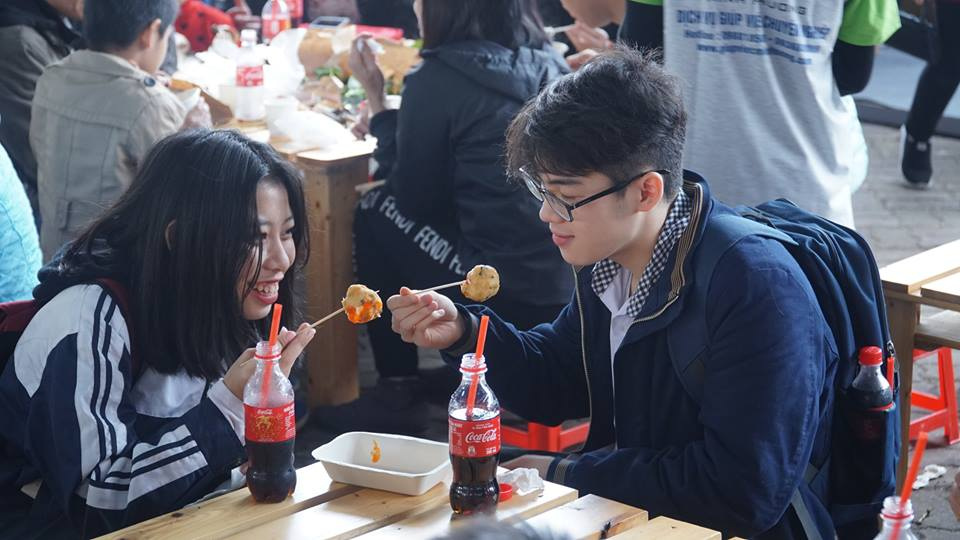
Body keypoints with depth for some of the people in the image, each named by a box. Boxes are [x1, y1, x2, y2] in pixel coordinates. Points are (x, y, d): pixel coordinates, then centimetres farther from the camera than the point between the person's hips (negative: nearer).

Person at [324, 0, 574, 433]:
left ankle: (397, 395, 19)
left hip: (510, 300, -7)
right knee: (441, 205, 25)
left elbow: (413, 199, 1)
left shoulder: (438, 78, -10)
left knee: (374, 215, 14)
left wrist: (377, 103, 9)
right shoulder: (547, 62, 9)